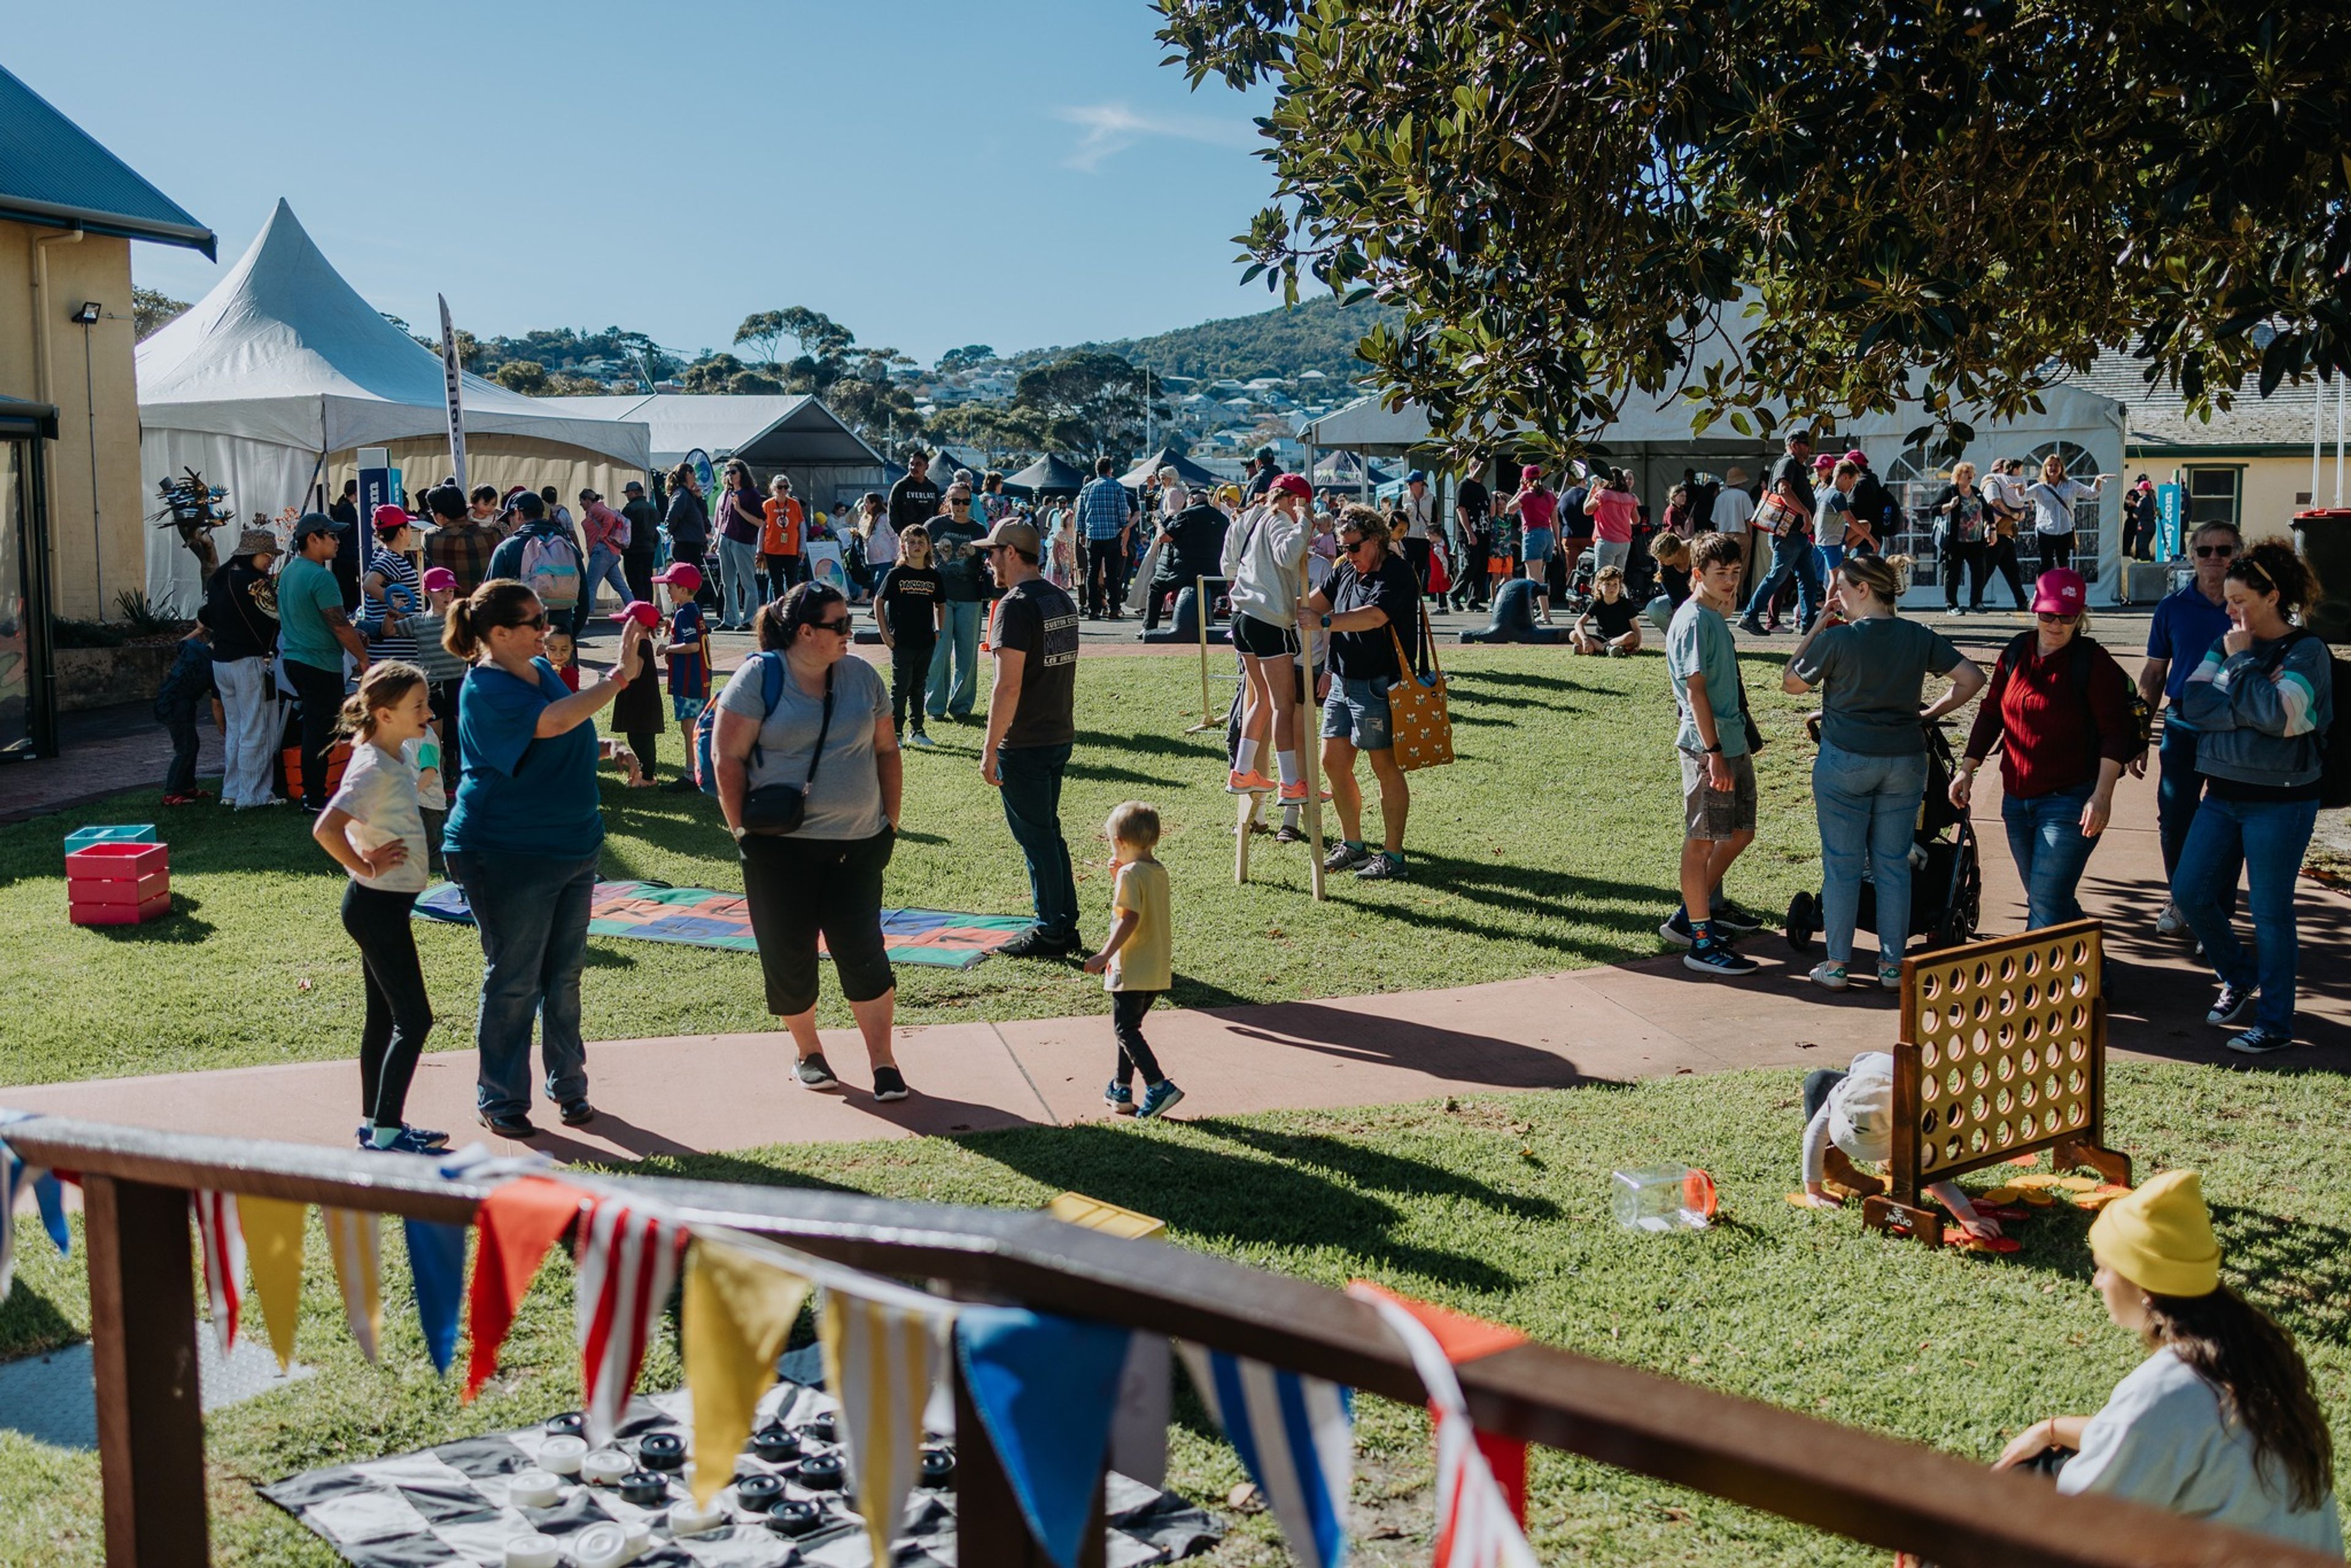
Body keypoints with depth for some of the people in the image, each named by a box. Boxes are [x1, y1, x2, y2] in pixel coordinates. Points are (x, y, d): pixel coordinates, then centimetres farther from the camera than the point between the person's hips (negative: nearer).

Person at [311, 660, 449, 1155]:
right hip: (378, 905, -10)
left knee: (384, 1016, 16)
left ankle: (374, 1123, 26)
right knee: (414, 1019, -6)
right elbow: (326, 828, -33)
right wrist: (365, 867, -21)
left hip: (384, 905, 10)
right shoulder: (373, 769, -21)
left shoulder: (398, 756, 6)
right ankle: (386, 1133, -1)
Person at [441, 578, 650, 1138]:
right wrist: (621, 675, -35)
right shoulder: (487, 689, -19)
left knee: (564, 976, 14)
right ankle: (501, 1102, 15)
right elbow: (553, 722, -36)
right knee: (513, 982, 2)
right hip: (506, 856, -8)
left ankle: (569, 1086, 26)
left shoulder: (540, 668, 9)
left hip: (571, 847, 8)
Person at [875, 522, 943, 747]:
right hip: (901, 642, -4)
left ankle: (918, 731, 21)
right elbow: (878, 601, 1)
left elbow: (940, 605, 17)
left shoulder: (933, 576, 5)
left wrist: (938, 631, 8)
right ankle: (895, 732, 8)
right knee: (901, 687, 0)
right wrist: (884, 633, -5)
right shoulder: (896, 575, -5)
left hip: (926, 642, 4)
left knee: (919, 687, 13)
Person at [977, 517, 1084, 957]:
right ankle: (1066, 925, 22)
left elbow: (1008, 686, -21)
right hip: (1060, 736, 9)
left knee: (1035, 837, 0)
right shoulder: (1063, 600, 11)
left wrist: (990, 749, -17)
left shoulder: (1016, 605, -17)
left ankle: (1051, 932, 6)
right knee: (1048, 831, 17)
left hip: (1024, 744, -9)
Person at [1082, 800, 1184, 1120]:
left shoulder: (1130, 874, -16)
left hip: (1132, 969, -9)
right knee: (1129, 1027, 18)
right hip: (1159, 970, 9)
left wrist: (1105, 955, -22)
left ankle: (1159, 1086, -13)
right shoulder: (1159, 871, 10)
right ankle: (1121, 1089, 22)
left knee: (1125, 1029, -3)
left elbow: (1130, 919, -23)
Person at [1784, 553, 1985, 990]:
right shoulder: (1920, 637, 1)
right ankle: (1892, 965, 15)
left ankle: (1837, 965, 10)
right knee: (1894, 864, 11)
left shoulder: (1837, 639, -11)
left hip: (1845, 761, -3)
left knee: (1841, 864, 6)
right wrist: (1928, 715, 8)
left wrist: (1820, 624, 3)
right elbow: (1972, 678, 0)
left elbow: (1790, 683, 2)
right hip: (1905, 759, 3)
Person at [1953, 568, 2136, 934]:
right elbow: (1990, 714, 16)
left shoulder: (2094, 663, -9)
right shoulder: (2016, 654, 8)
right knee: (2042, 898, 16)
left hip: (2069, 799, -7)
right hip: (2017, 798, 7)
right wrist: (1967, 770, 11)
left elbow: (2115, 732, -12)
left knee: (2046, 903, -10)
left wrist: (2102, 795, -20)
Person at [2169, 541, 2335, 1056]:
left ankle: (2275, 1022, 12)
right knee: (2189, 892, 6)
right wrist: (2247, 704, -17)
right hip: (2222, 794, 6)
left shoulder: (2307, 652, -8)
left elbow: (2276, 714, -24)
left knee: (2270, 911, 0)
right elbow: (2193, 702, -6)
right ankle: (2240, 980, 29)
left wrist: (2242, 661, -15)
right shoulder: (2225, 646, 8)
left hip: (2280, 802, -6)